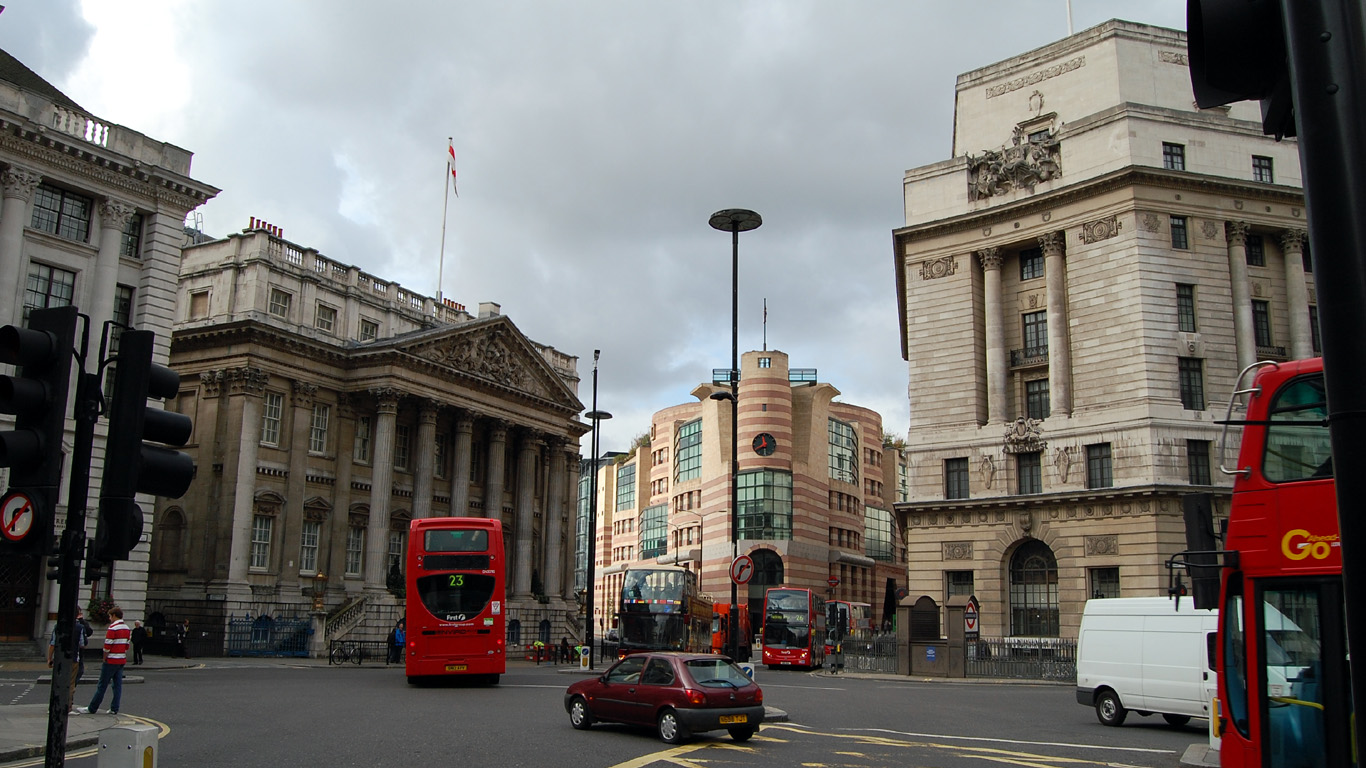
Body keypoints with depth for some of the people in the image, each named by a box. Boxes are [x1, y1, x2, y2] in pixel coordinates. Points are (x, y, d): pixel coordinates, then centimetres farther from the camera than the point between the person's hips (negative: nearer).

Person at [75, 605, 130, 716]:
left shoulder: (112, 628, -14)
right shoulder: (127, 628, 11)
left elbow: (107, 646, -15)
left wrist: (104, 659, -4)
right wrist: (124, 658, 18)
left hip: (111, 661, -7)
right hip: (122, 660, 7)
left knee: (102, 685, 0)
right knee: (118, 684, 6)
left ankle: (92, 708, 7)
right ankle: (114, 709, 5)